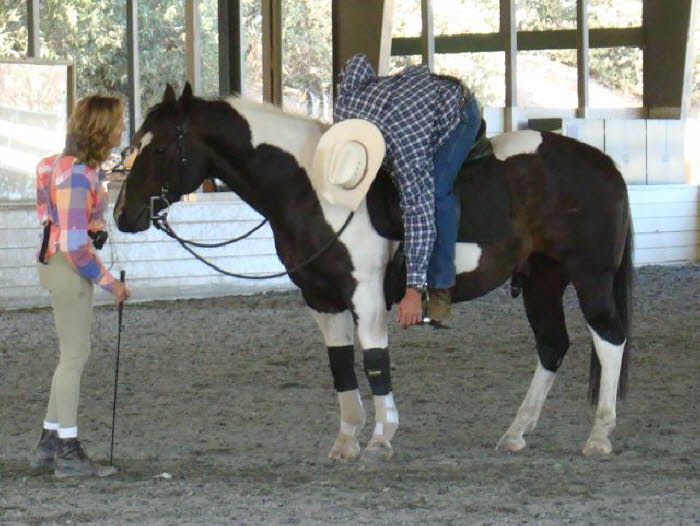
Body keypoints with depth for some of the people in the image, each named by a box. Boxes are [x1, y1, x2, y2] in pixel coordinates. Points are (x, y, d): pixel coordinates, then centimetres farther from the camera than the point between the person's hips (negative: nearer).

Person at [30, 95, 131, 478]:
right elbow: (74, 244, -23)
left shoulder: (83, 166, 9)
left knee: (72, 355, 16)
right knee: (74, 355, -1)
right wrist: (109, 281, -16)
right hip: (68, 268, -10)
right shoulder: (77, 173, -22)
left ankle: (48, 445, 22)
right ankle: (68, 453, 7)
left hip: (68, 264, 10)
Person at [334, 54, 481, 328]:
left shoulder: (405, 151, -43)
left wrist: (413, 290, -41)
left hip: (459, 112, -8)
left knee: (435, 191, -25)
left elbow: (420, 216, -41)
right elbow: (358, 63, -5)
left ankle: (440, 289, -21)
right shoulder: (344, 105, -26)